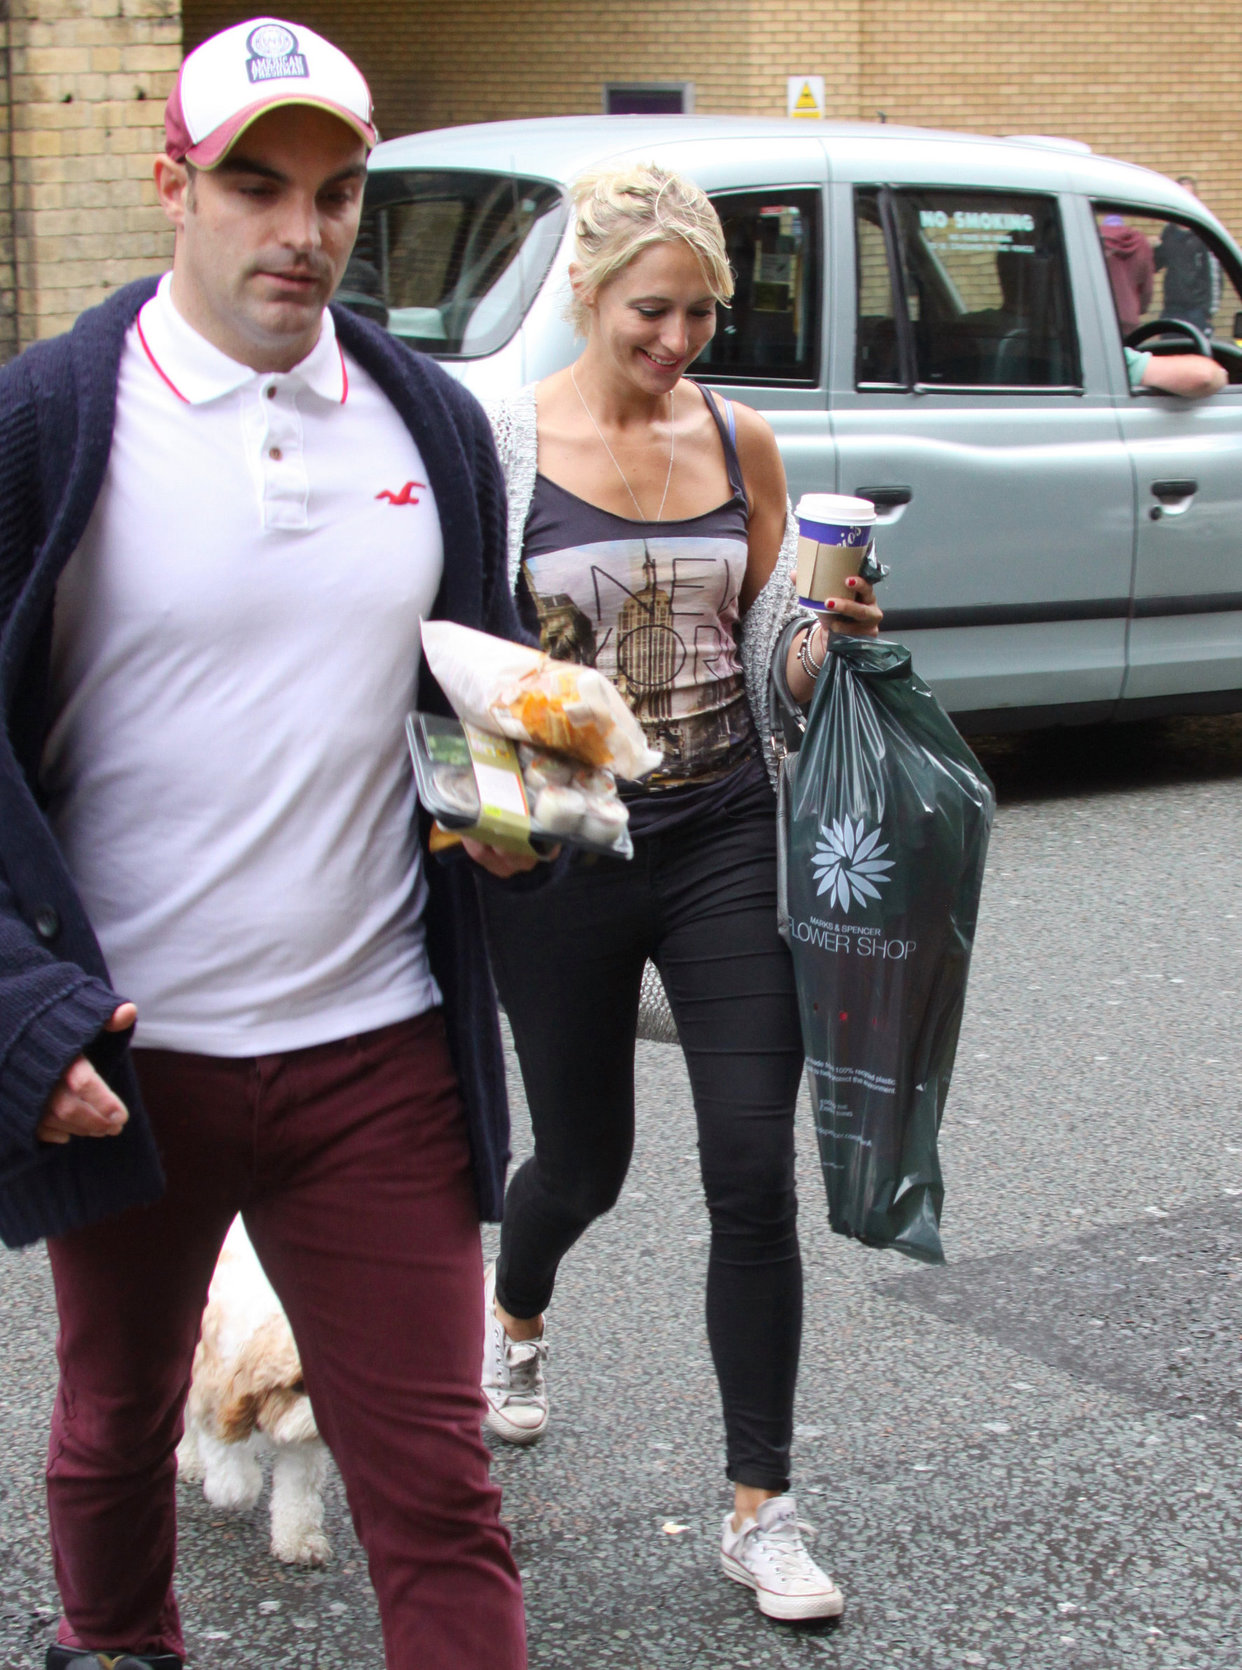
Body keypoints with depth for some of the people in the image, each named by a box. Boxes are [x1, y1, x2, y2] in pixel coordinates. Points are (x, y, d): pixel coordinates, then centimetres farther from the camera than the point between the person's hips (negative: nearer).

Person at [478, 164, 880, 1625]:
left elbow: (773, 664, 10)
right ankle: (513, 1314, 51)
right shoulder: (501, 445, -7)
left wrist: (834, 630, -11)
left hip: (726, 843, 2)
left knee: (754, 1174, -4)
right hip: (562, 857, -2)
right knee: (586, 1159, 14)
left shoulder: (739, 443, 3)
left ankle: (760, 1513, 9)